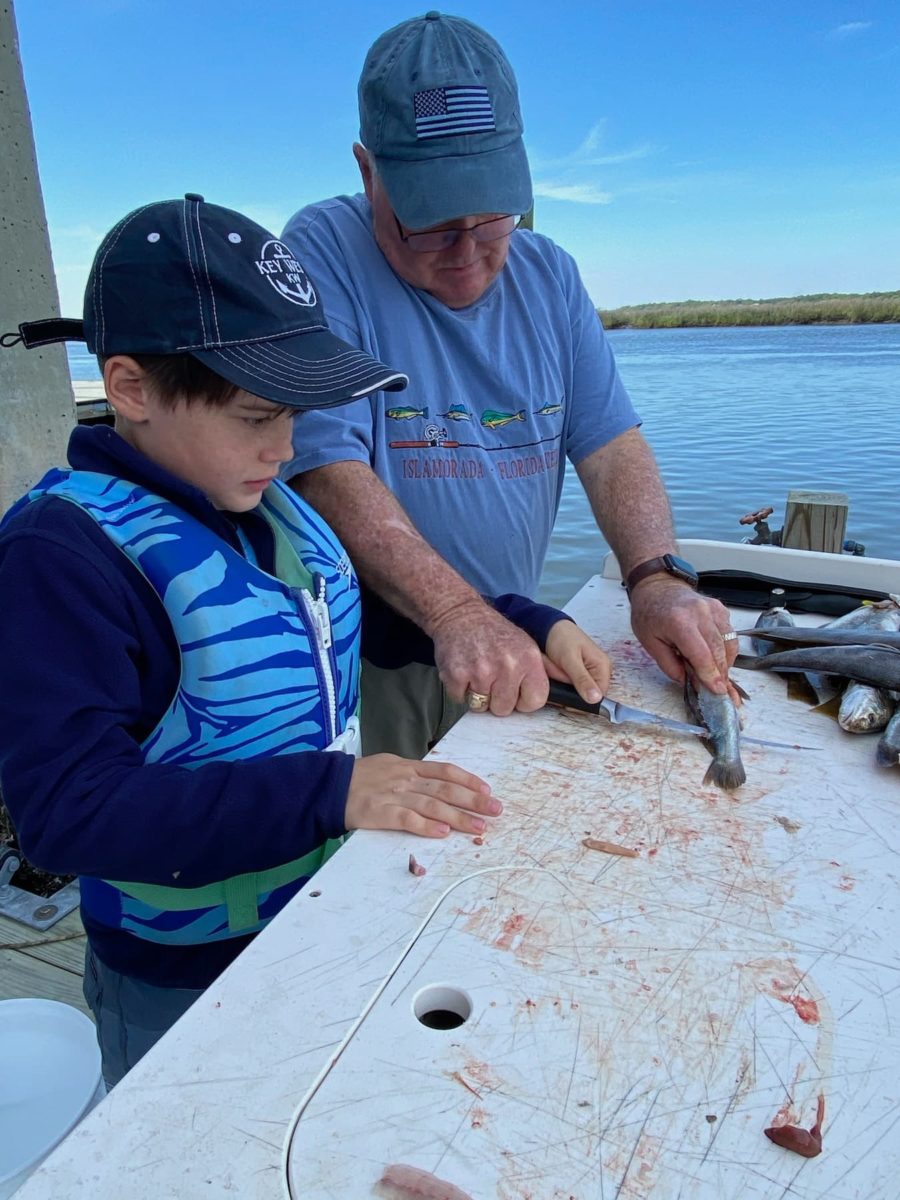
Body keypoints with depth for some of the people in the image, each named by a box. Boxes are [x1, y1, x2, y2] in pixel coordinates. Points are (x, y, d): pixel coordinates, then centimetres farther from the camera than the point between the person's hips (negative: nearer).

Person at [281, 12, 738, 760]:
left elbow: (611, 441, -1)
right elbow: (329, 469, -23)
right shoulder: (321, 254, -13)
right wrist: (458, 615, -33)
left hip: (516, 654, 5)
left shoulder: (547, 273, 4)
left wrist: (658, 579, -18)